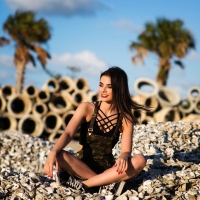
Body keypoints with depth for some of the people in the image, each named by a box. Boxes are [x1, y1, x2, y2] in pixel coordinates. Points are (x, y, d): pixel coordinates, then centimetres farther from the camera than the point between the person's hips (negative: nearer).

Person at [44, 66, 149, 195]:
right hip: (83, 167, -1)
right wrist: (53, 153, -40)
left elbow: (126, 150, -11)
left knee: (140, 160, -27)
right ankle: (108, 182, -26)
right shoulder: (87, 108, -6)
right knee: (60, 156, -32)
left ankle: (83, 184, -28)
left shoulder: (125, 117, -2)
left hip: (108, 168, 2)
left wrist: (123, 157, -37)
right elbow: (68, 134, -20)